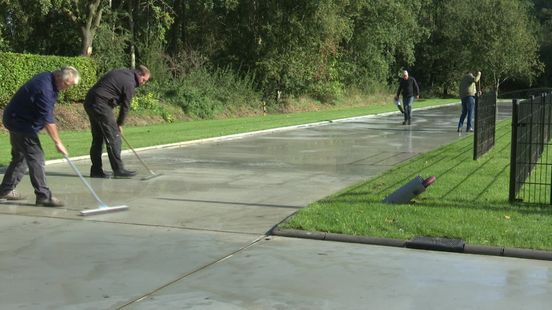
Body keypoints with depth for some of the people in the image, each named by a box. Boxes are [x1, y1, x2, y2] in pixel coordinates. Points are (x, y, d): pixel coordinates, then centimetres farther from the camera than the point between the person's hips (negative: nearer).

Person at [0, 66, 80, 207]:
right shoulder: (44, 88, -28)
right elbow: (48, 119, -29)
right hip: (21, 123, -10)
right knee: (36, 157, -12)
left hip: (17, 120, 10)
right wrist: (58, 142, -25)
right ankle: (43, 196, -11)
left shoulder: (47, 78, 3)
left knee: (20, 157, 17)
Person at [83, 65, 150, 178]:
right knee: (113, 138, -6)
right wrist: (120, 124, 10)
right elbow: (125, 106, -3)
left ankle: (96, 170, 15)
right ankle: (118, 169, -4)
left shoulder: (119, 72, 18)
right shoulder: (129, 83, -8)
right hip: (101, 105, -10)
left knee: (98, 138, 13)